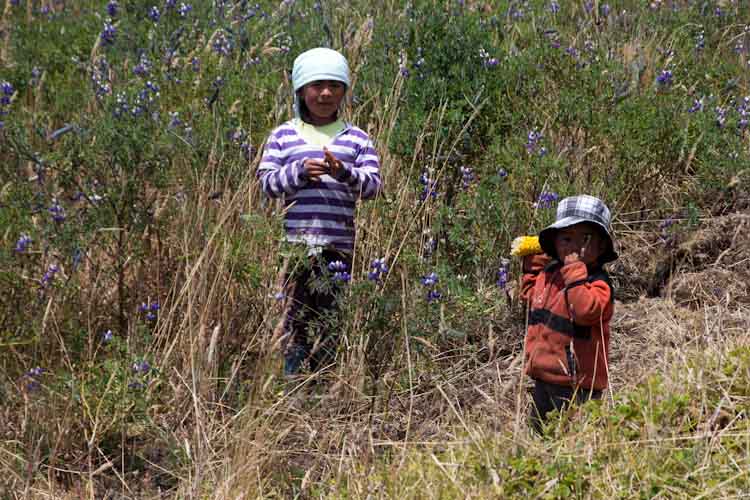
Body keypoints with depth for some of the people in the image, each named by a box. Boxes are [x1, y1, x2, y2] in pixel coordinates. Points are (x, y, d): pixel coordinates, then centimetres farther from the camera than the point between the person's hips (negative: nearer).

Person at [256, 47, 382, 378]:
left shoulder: (356, 139, 12)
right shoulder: (283, 136, 11)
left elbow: (373, 185, 3)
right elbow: (265, 180, 3)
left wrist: (345, 173, -17)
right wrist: (298, 171, -13)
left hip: (339, 247, 1)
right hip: (295, 242, -1)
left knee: (329, 322, 1)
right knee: (296, 318, -1)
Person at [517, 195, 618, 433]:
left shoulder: (598, 282, -15)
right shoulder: (549, 272, 9)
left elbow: (586, 311, -35)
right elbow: (530, 295, 29)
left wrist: (575, 272, -29)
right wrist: (532, 266, 19)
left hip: (575, 381, -8)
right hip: (544, 376, 8)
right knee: (539, 428, 20)